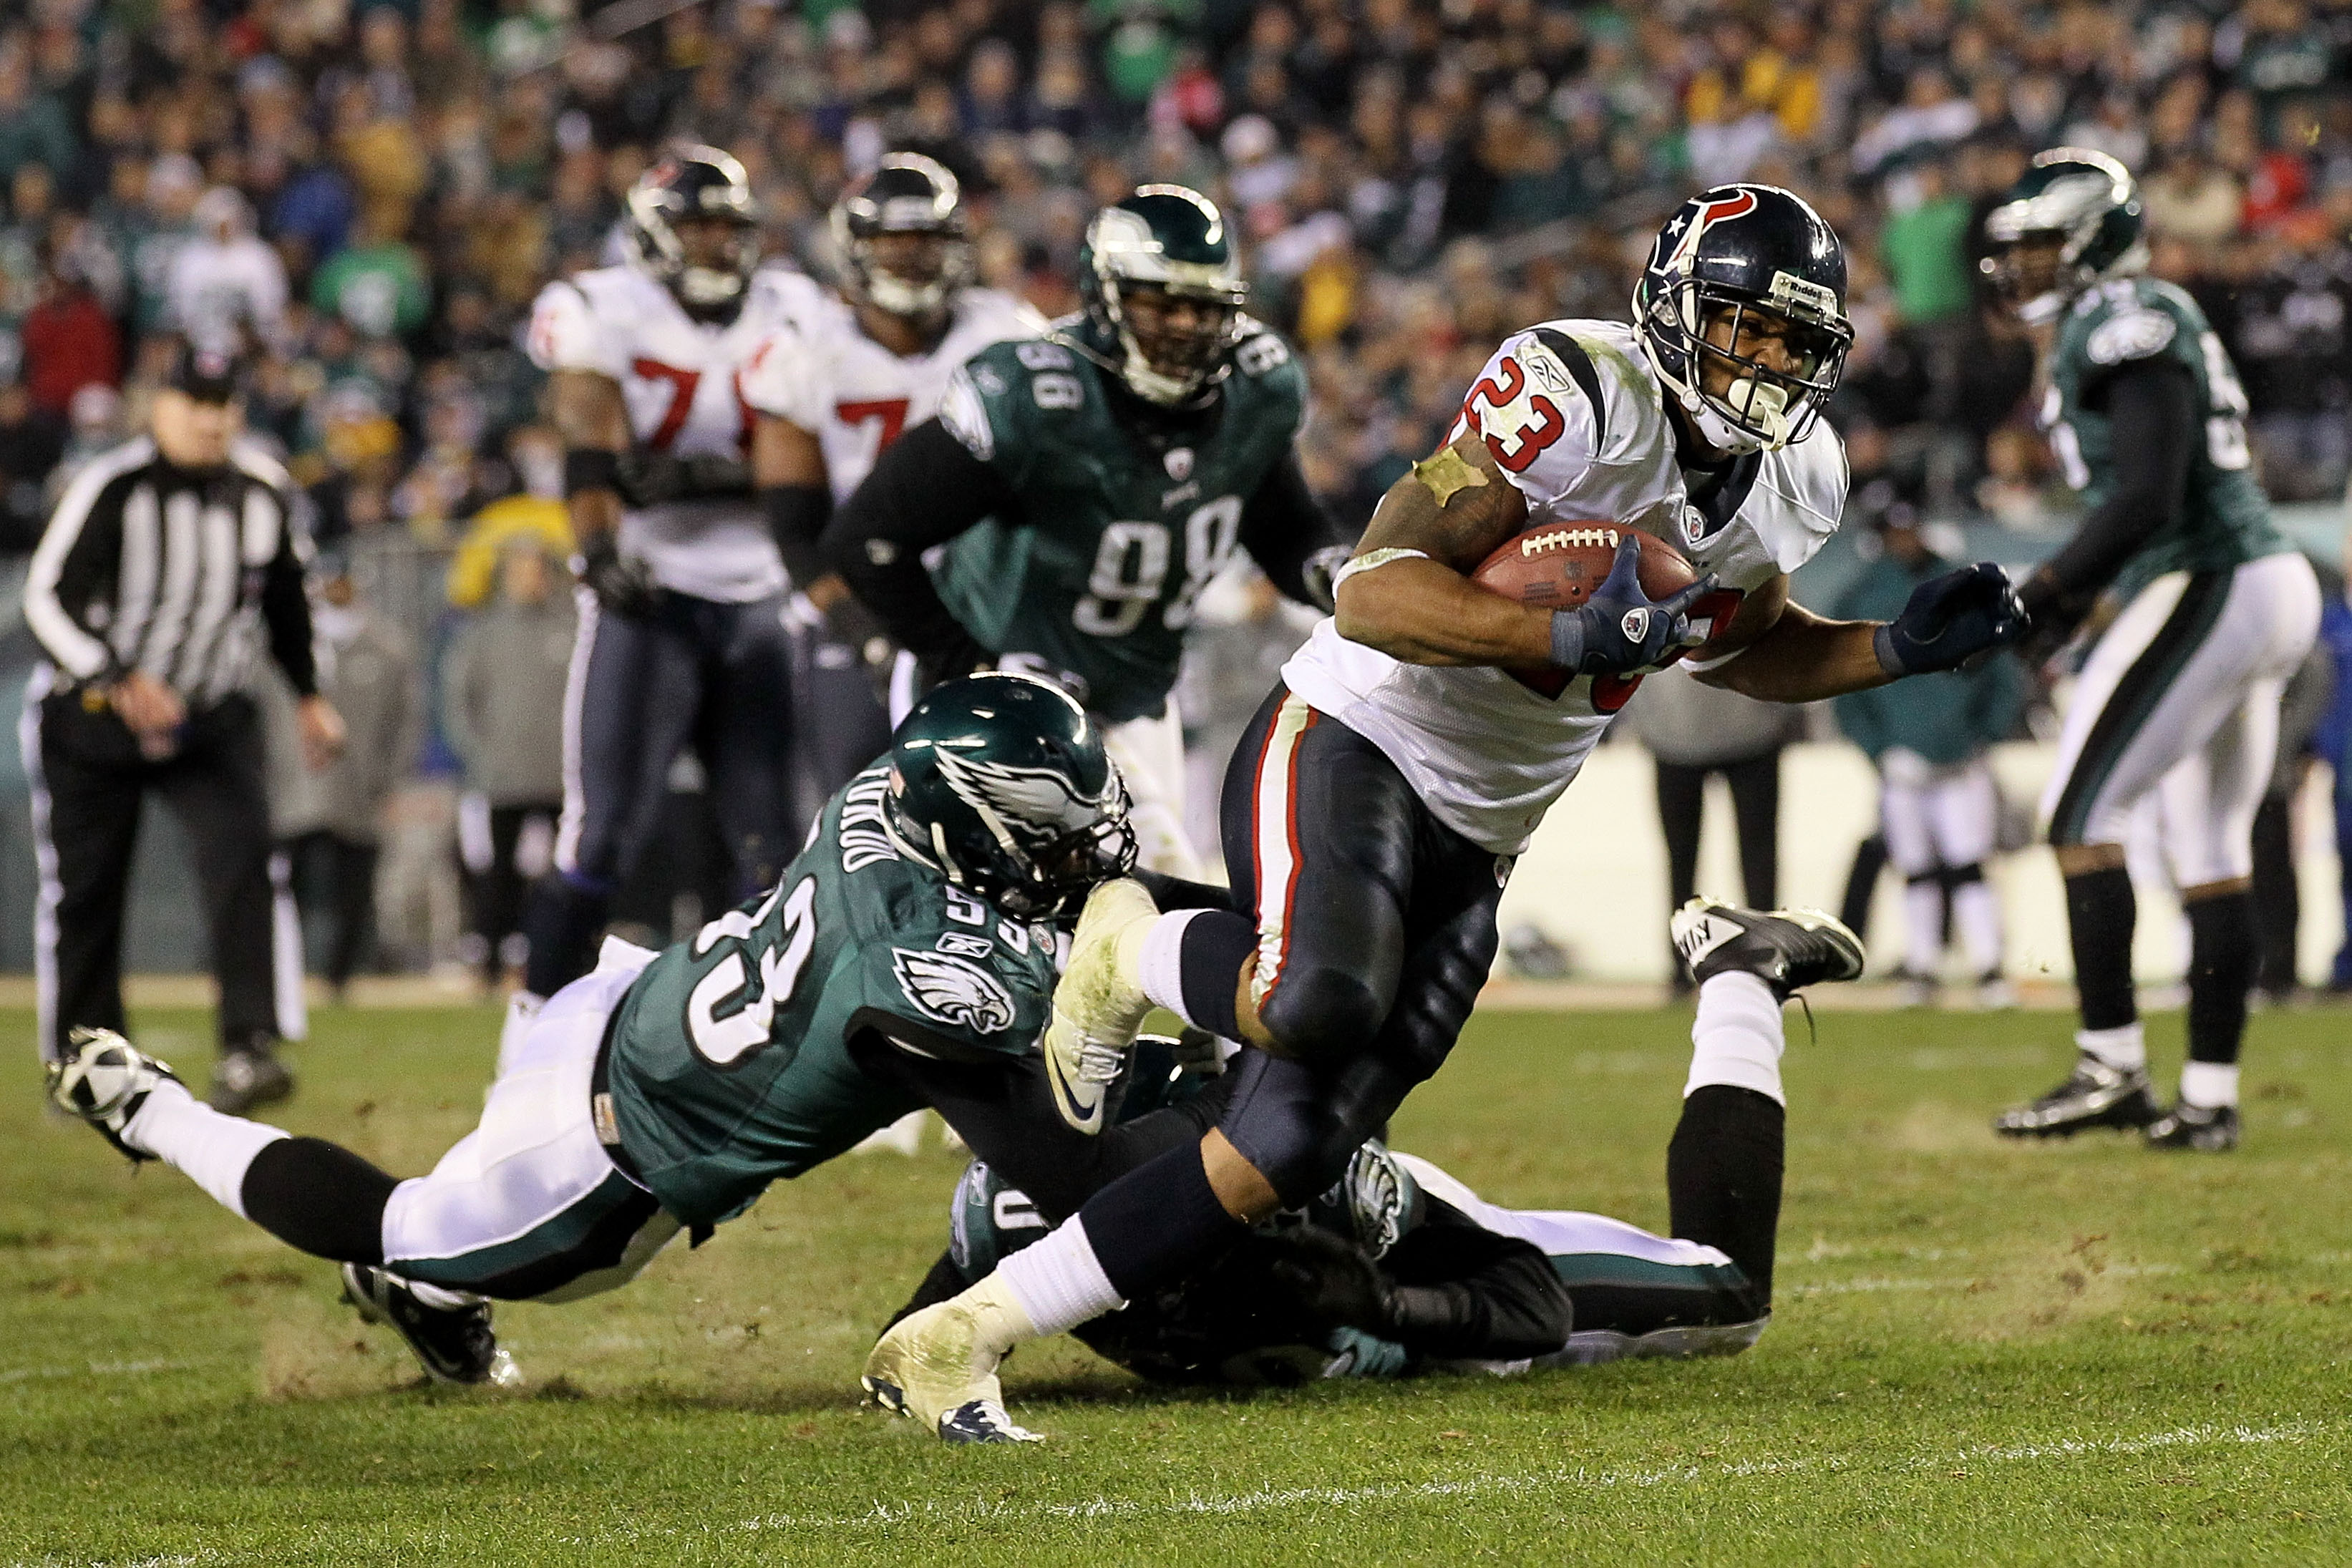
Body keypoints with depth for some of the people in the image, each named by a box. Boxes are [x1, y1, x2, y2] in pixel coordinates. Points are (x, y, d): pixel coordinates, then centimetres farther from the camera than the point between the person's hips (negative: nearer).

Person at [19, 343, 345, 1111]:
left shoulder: (265, 493, -2)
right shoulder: (111, 487, -16)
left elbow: (283, 599, 15)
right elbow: (49, 596, -20)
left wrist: (308, 696, 17)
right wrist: (119, 681, -31)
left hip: (212, 717, 2)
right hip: (92, 716, -2)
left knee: (243, 856, -20)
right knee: (83, 891, 3)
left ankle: (248, 1050, -23)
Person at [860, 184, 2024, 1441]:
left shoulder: (1793, 484, 7)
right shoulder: (1577, 395, -19)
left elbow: (1739, 646, 27)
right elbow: (1376, 589, -24)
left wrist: (1900, 651, 10)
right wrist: (1575, 638, -35)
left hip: (1474, 842, 8)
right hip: (1350, 740, -8)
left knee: (1287, 1150, -4)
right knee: (1323, 1004, -38)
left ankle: (959, 1339, 4)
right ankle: (1134, 957, -3)